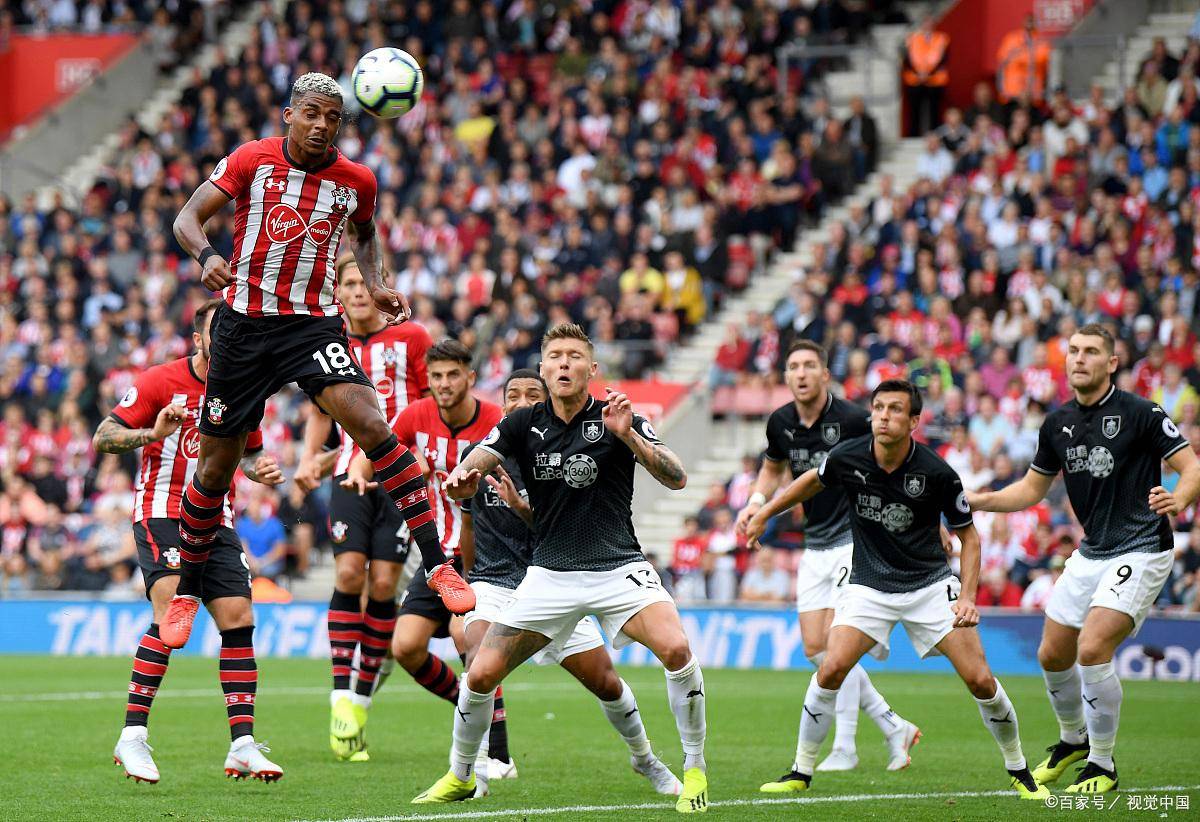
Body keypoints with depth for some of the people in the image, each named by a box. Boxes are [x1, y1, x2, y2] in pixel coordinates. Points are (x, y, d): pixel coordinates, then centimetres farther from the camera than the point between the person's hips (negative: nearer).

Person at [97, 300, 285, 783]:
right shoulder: (160, 382, -6)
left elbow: (249, 451, 25)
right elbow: (102, 438, -7)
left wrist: (261, 469, 1)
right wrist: (153, 433, -25)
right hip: (161, 516, -6)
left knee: (239, 619, -4)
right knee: (172, 614, -22)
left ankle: (243, 745, 0)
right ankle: (132, 736, -18)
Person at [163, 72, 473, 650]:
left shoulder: (356, 180, 1)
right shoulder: (252, 160, -6)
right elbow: (186, 219, -5)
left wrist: (376, 286, 5)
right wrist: (206, 256, -27)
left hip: (314, 324, 0)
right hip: (244, 323, 0)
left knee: (370, 423, -24)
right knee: (216, 465, 7)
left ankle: (436, 564, -23)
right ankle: (186, 592, 28)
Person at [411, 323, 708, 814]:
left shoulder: (615, 419, -3)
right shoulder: (524, 424, 5)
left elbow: (676, 479, -12)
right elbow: (476, 462, -5)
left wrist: (629, 436, -27)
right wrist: (462, 477, -29)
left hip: (619, 567, -2)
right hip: (550, 574, 2)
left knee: (676, 649, -27)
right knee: (482, 674, -6)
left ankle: (694, 770, -10)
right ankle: (459, 777, 20)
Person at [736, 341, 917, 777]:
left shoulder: (852, 420, -18)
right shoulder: (780, 423, 0)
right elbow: (773, 467, 21)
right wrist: (756, 502, 2)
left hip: (855, 538, -7)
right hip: (815, 545, 7)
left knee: (835, 641, -13)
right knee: (814, 648, 3)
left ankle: (845, 749, -4)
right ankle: (894, 727, 15)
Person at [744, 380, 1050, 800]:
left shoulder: (936, 473, -18)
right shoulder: (847, 458, -13)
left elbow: (967, 535, -4)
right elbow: (813, 480, 12)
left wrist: (967, 597, -16)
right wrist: (764, 514, 19)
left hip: (930, 584, -1)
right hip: (869, 587, 1)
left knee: (980, 680, -8)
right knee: (832, 668, -19)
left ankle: (1018, 769, 14)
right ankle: (802, 771, -3)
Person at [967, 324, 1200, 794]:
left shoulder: (1139, 413, -13)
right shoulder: (1058, 424, 6)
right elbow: (1032, 488, 19)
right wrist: (974, 501, 7)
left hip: (1141, 550, -7)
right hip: (1091, 553, 7)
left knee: (1092, 649, -20)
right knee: (1052, 654, 11)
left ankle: (1103, 765, -4)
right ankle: (1073, 738, 39)